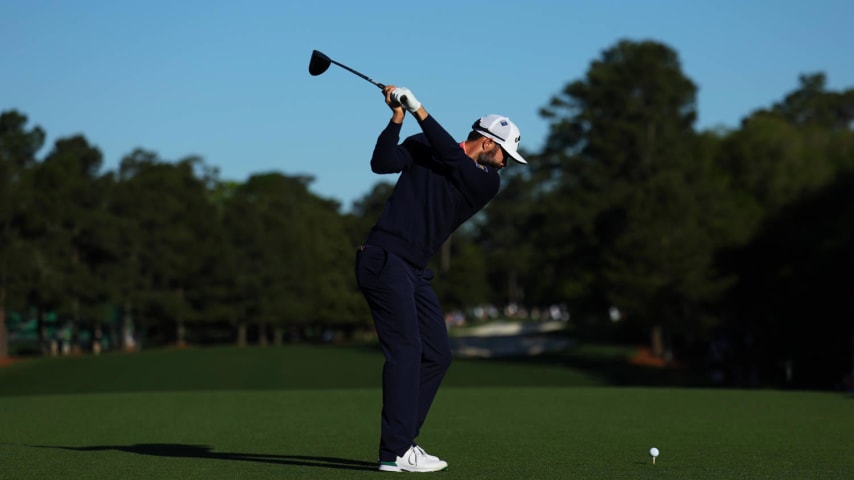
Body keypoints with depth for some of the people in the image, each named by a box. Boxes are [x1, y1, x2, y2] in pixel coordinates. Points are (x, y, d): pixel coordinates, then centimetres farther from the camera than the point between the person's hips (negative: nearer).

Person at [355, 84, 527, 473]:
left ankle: (401, 441, 12)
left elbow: (453, 158, -10)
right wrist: (398, 117, -18)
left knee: (438, 356, 5)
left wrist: (418, 109, -14)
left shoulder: (487, 182, 6)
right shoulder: (423, 147, 2)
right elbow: (382, 163, -9)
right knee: (405, 350, -14)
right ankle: (396, 453, -17)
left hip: (415, 271, 7)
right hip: (384, 260, -7)